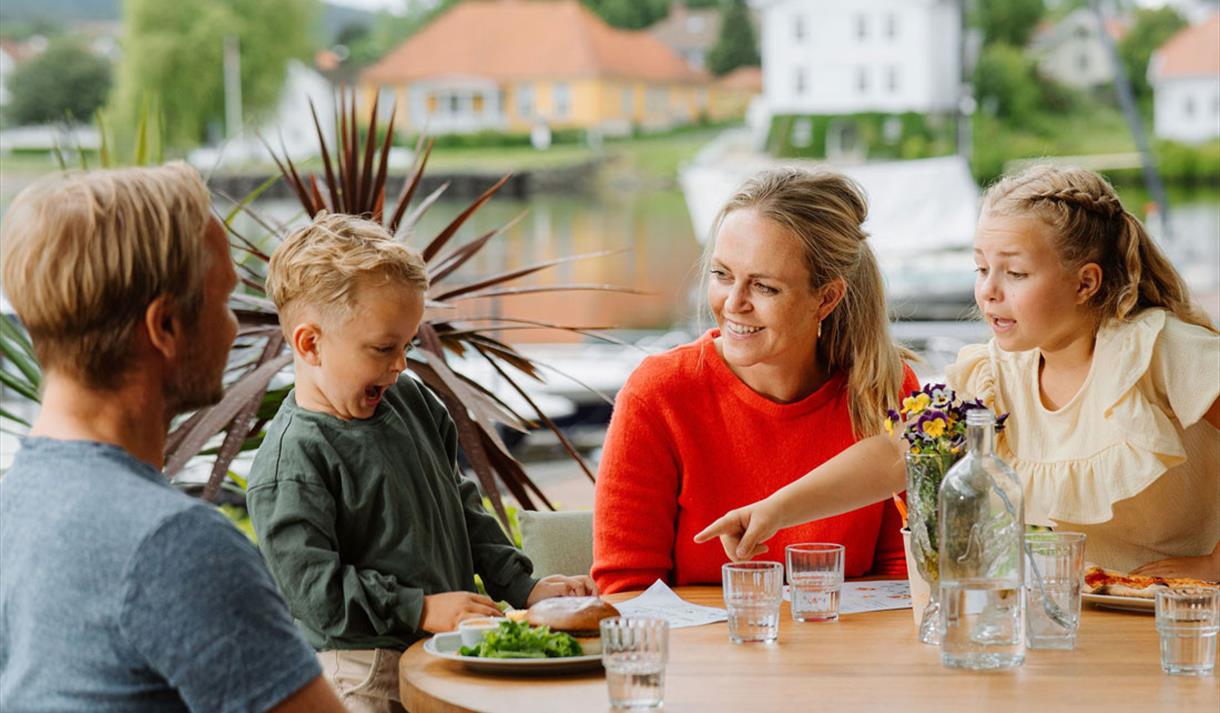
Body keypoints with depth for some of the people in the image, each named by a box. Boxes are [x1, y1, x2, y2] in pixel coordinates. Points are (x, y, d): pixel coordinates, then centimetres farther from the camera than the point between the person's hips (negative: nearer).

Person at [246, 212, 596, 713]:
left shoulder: (411, 400, 13)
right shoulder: (289, 460, -12)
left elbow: (462, 507, 21)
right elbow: (311, 587, -17)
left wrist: (523, 587, 13)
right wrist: (422, 610, -18)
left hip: (447, 653, 6)